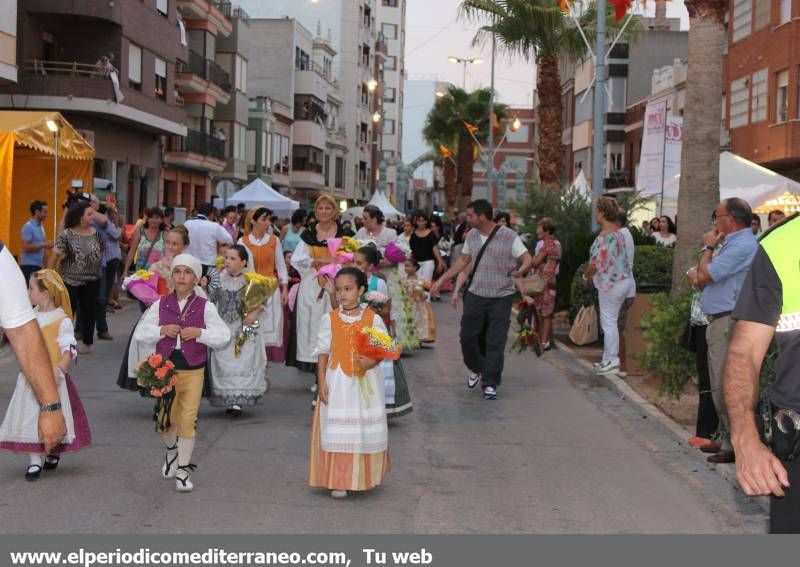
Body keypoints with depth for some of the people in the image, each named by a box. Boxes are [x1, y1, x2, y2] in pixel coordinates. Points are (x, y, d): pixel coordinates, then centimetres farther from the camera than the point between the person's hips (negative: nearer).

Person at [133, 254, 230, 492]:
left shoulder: (205, 307, -2)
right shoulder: (160, 305, 3)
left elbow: (223, 336, -3)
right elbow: (140, 333, 5)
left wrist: (199, 333, -16)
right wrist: (162, 330, -12)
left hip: (193, 371, -2)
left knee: (187, 420, -5)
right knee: (165, 420, 9)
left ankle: (183, 469, 10)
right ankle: (171, 449, 42)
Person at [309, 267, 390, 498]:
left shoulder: (373, 319, -3)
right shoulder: (329, 319, -2)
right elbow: (323, 353, 1)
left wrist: (372, 361, -20)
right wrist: (321, 383, -5)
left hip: (365, 382, 1)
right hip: (337, 383, 0)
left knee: (366, 429, 9)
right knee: (337, 431, 0)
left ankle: (365, 477, 25)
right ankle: (338, 481, 7)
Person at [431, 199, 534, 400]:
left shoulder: (509, 236, -9)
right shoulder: (472, 235, 7)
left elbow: (528, 259, -14)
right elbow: (463, 260, 19)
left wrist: (521, 270, -37)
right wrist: (442, 279, 18)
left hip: (501, 297, -4)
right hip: (475, 295, 5)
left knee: (495, 342, -3)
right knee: (468, 337, 8)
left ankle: (490, 384, 4)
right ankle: (476, 369, 34)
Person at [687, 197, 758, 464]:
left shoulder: (743, 246, -16)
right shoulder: (733, 243, 19)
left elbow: (704, 276, -17)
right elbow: (701, 278, 21)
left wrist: (708, 247, -2)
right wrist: (696, 273, -2)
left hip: (729, 322, -11)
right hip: (719, 321, 11)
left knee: (726, 387, -9)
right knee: (720, 385, 16)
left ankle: (734, 445, -4)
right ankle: (724, 438, 24)